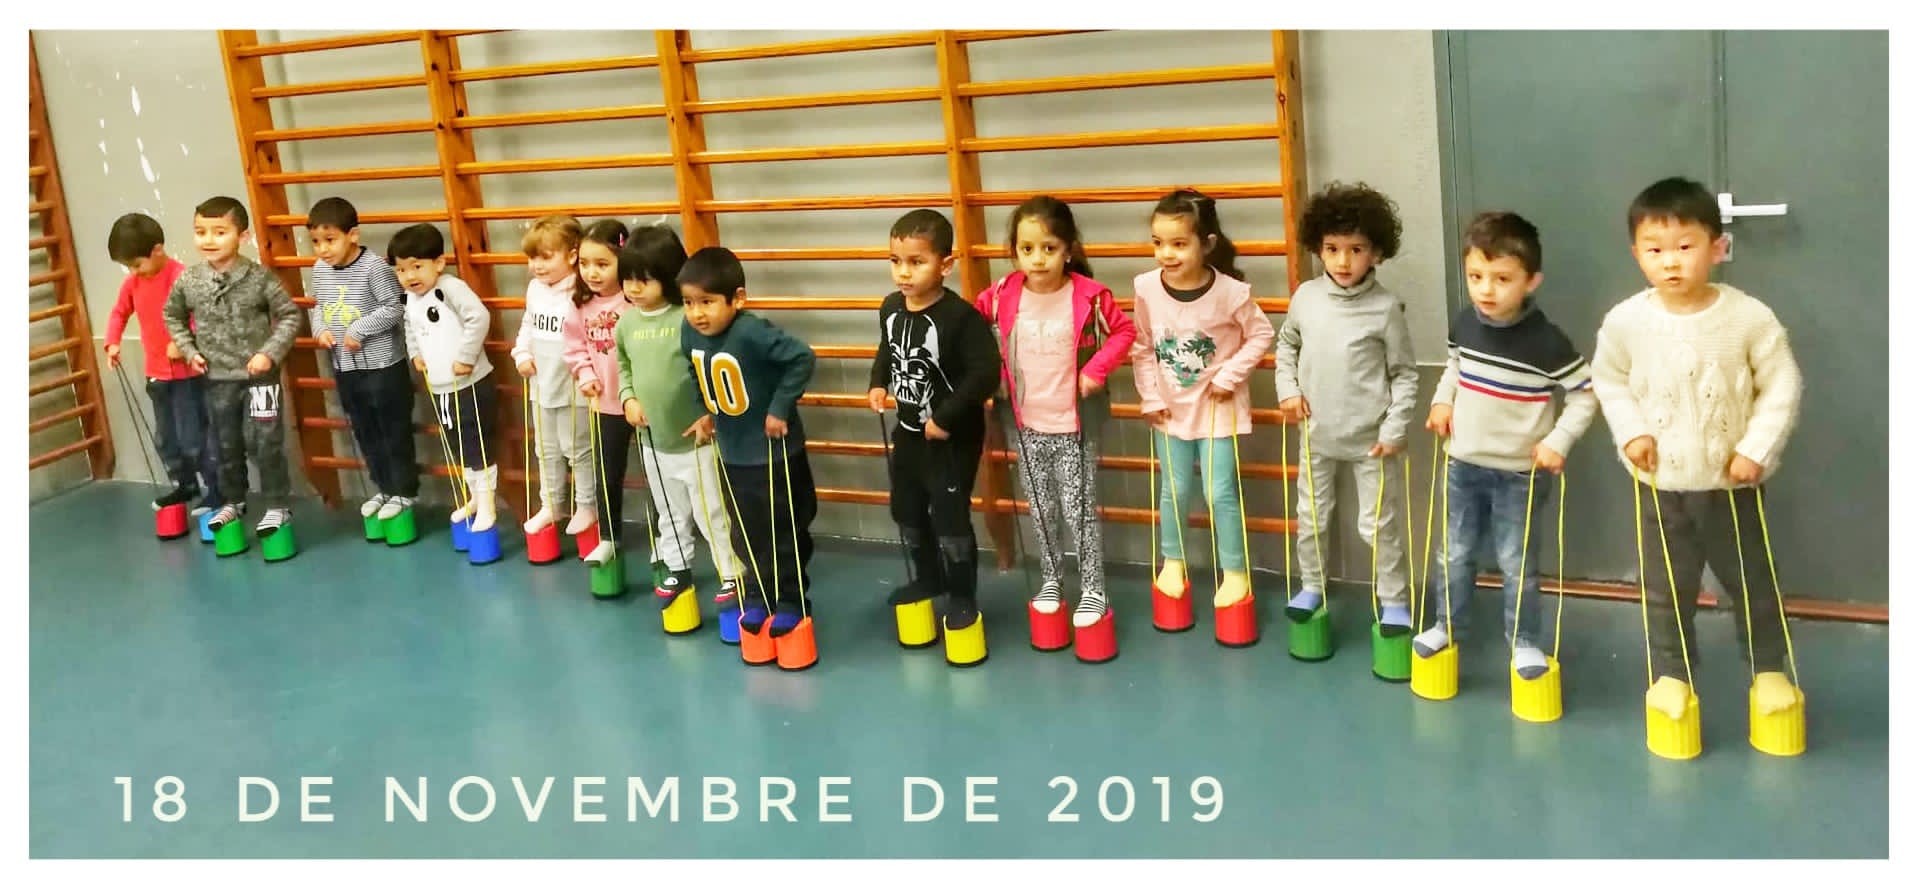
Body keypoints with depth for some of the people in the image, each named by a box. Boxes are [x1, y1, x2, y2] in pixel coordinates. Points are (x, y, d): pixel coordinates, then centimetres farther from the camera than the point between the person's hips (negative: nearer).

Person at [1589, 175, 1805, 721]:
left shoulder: (1749, 317, -16)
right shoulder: (1625, 321, -13)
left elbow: (1783, 387, -8)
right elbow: (1608, 379, 4)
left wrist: (1757, 450, -15)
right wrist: (1631, 432, -9)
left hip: (1732, 482, -1)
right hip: (1659, 483, 1)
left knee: (1751, 580, 15)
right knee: (1665, 587, 13)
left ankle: (1769, 670, 34)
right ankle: (1671, 673, 30)